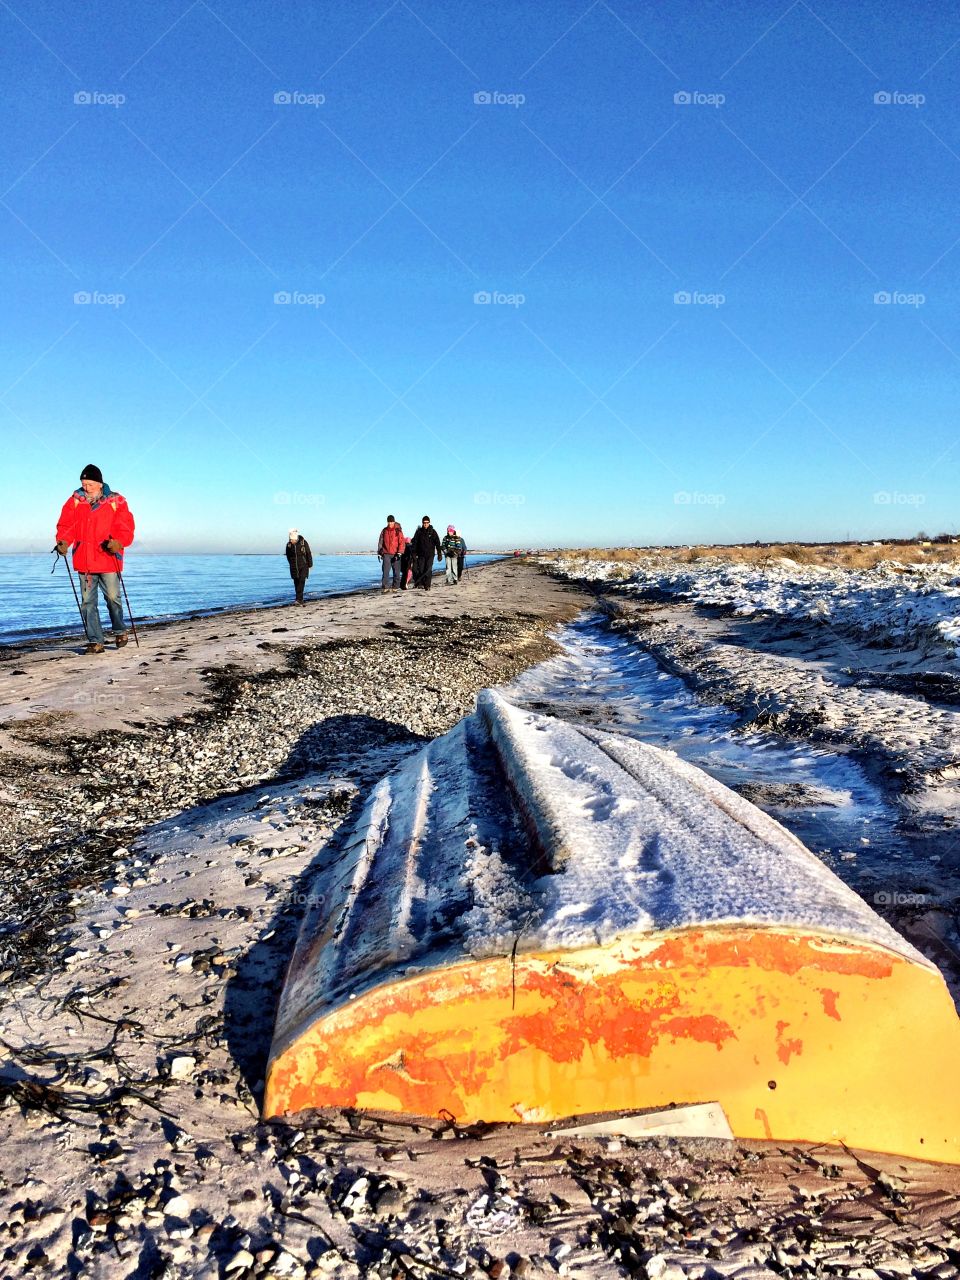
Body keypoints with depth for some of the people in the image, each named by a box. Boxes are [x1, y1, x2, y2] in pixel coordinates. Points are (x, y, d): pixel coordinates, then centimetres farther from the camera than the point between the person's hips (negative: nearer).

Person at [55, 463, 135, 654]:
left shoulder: (116, 502, -1)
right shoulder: (75, 501, 7)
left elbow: (125, 527, -7)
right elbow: (66, 525, 7)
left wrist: (118, 541, -25)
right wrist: (63, 542, -12)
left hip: (108, 559, -3)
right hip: (84, 561, 3)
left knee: (113, 597, 2)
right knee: (88, 602, 2)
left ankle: (119, 631, 28)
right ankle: (95, 642, 7)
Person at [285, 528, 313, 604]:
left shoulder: (303, 542, -11)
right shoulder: (288, 545, -4)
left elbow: (309, 554, -2)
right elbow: (288, 556, 13)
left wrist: (310, 565, 2)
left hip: (303, 566, -3)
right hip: (294, 567, 3)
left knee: (302, 581, -16)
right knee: (296, 583, 5)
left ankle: (299, 599, -20)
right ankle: (300, 600, 13)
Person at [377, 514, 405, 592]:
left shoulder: (398, 530, 0)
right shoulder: (384, 531, 9)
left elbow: (401, 542, -5)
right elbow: (380, 542, 15)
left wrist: (399, 553, -15)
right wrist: (379, 553, 11)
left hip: (395, 554, -1)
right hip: (386, 554, 2)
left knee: (396, 572, 3)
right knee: (385, 571, -8)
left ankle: (396, 587, 12)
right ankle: (385, 588, -8)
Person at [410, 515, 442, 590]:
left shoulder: (433, 532, 3)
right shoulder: (419, 532, 5)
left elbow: (437, 543, 4)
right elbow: (414, 543, 6)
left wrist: (439, 554, 0)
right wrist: (414, 553, -1)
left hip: (430, 554, -1)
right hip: (421, 554, 1)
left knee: (428, 570, -8)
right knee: (420, 569, -3)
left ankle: (427, 585, -6)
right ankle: (420, 583, 10)